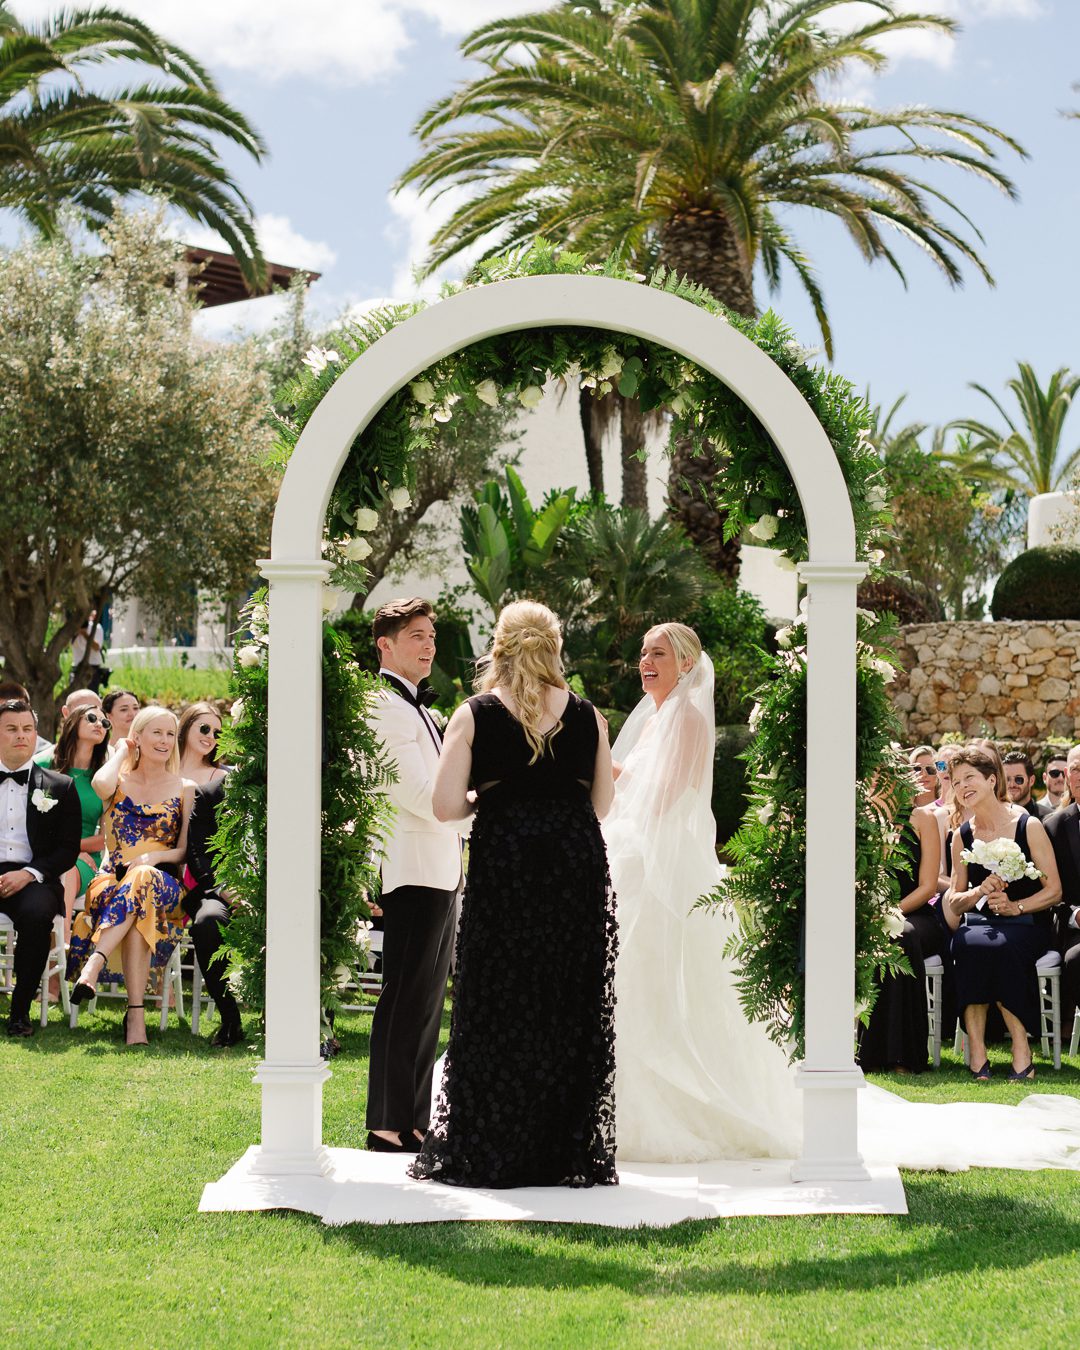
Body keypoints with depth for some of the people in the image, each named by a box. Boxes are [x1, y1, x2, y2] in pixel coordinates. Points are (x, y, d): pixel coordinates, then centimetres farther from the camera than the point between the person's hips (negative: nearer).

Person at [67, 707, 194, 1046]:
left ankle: (93, 965, -50)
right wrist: (123, 752, 6)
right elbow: (101, 784, -14)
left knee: (142, 880, -40)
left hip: (163, 883, 0)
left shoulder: (185, 789, 14)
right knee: (137, 911, -38)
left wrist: (155, 856, -13)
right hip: (113, 878, 0)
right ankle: (136, 1014, -47)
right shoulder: (119, 781, 14)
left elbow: (186, 850, 9)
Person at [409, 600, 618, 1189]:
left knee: (496, 1009, 6)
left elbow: (445, 806, -7)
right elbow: (601, 804, 6)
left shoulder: (474, 715, -2)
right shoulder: (587, 716, 3)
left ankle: (483, 1154, 10)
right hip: (577, 864, 2)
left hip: (503, 862, -2)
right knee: (571, 1008, 8)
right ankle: (568, 1152, 11)